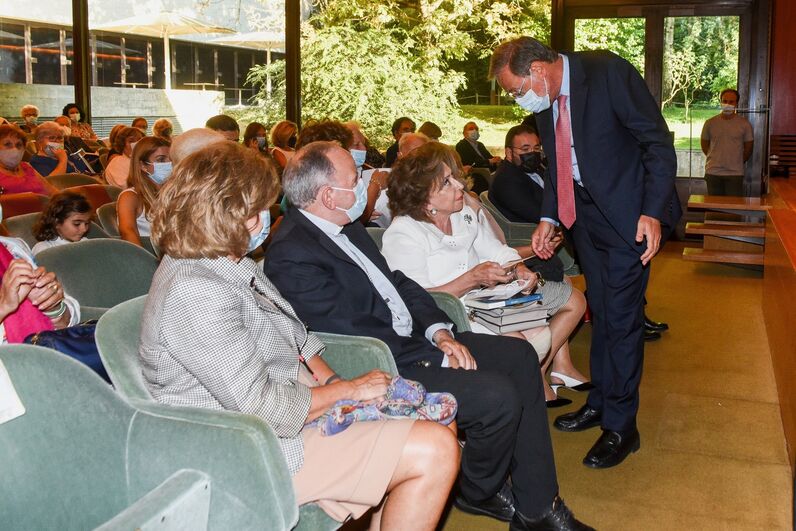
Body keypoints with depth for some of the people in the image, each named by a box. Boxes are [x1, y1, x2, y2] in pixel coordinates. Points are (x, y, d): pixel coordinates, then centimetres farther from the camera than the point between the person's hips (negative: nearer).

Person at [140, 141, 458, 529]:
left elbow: (294, 337, 15)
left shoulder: (228, 264, 9)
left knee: (439, 429, 8)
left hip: (295, 405, 10)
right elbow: (261, 407, -26)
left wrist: (334, 382, -2)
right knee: (435, 452, -17)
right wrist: (348, 389, -13)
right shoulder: (195, 293, -24)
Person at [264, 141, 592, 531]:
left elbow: (398, 282, 14)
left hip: (412, 337, 10)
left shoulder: (344, 226, 9)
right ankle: (477, 493, 13)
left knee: (519, 356, 5)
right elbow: (356, 337, -22)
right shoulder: (292, 254, -20)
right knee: (498, 396, -21)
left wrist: (439, 331, -2)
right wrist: (438, 358, -16)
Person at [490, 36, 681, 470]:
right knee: (600, 312, 16)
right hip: (584, 214, 7)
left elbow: (658, 142, -17)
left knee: (620, 317, -5)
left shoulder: (608, 72, -18)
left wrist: (653, 212, -22)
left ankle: (620, 426, 7)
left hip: (627, 213, -7)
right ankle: (600, 402, 30)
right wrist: (549, 218, 6)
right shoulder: (543, 102, 3)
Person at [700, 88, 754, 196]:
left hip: (735, 174, -1)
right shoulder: (710, 123, 2)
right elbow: (704, 145, 13)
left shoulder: (744, 124, -1)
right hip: (713, 172, 1)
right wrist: (716, 159, 13)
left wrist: (736, 163, 11)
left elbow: (748, 148, 8)